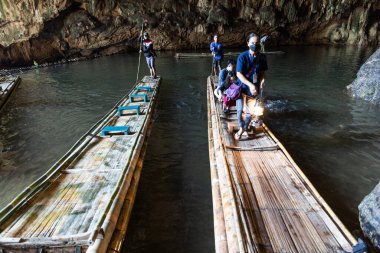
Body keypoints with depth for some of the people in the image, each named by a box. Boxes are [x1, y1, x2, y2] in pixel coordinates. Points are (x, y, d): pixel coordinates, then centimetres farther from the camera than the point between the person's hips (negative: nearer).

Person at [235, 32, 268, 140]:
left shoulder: (262, 57, -4)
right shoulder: (242, 57, -15)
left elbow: (262, 71, 8)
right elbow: (239, 74, -17)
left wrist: (262, 79, -14)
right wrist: (250, 84, -27)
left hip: (254, 89, 3)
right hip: (242, 87, -3)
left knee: (250, 111, 8)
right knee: (240, 109, -6)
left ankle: (245, 129, 31)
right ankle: (241, 128, 18)